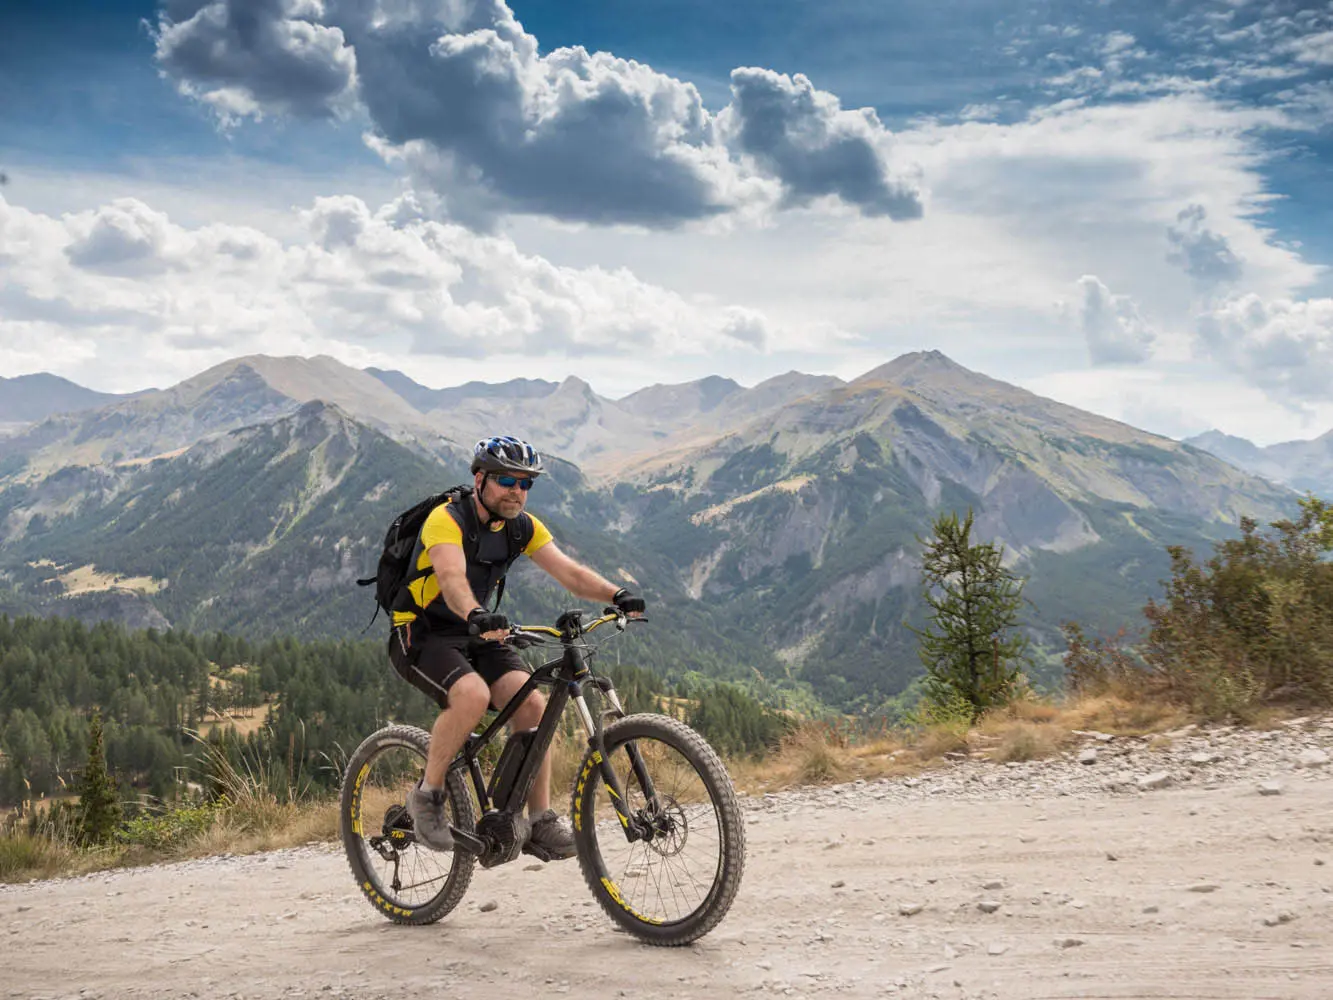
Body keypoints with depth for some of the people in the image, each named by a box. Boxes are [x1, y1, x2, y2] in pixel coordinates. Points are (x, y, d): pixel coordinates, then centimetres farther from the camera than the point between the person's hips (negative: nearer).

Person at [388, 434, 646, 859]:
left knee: (532, 701, -17)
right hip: (421, 635, -6)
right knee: (473, 695, -34)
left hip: (477, 635, 6)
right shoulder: (447, 519, -20)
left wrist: (617, 594, -29)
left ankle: (541, 821, -8)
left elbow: (568, 571, -11)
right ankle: (427, 795, -12)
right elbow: (452, 577, -39)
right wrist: (476, 616, -59)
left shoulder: (521, 526, 0)